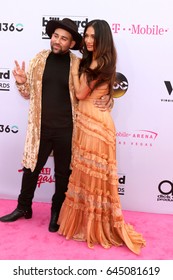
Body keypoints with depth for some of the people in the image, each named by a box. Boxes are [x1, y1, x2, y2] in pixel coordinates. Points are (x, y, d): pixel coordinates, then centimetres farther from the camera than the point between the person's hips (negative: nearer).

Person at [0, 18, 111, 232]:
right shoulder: (39, 60, 2)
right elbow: (29, 93, 8)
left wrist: (106, 102, -14)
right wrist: (21, 82, -13)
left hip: (66, 130, -1)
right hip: (40, 128, 2)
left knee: (63, 173, 13)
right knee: (31, 168, 15)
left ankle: (56, 212, 34)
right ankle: (23, 207, 36)